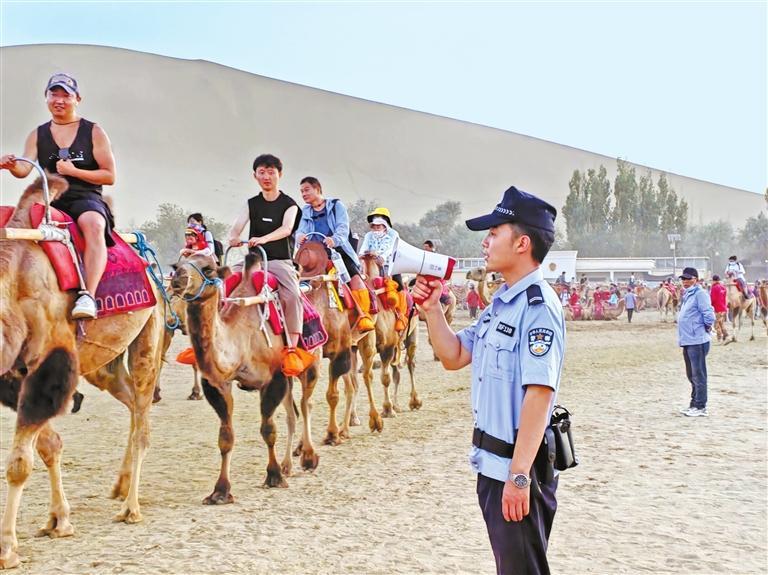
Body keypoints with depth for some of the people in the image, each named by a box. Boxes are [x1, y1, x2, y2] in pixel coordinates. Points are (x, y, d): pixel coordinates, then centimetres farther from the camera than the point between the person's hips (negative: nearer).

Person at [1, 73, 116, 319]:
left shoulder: (94, 132, 7)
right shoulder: (38, 135, 15)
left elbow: (109, 176, 3)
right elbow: (25, 168, -2)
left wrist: (73, 171, -8)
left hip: (85, 198, -3)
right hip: (49, 200, 4)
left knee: (94, 224, -38)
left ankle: (88, 296, -47)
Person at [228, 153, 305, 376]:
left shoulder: (289, 204, 4)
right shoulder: (251, 204, 14)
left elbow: (286, 228, -15)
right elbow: (237, 226, -1)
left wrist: (263, 239, -32)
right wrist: (234, 237, -25)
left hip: (280, 260, -4)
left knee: (292, 295, -32)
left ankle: (291, 350, -27)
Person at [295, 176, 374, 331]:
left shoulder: (336, 205, 9)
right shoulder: (305, 212, 20)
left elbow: (343, 228, -7)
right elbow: (301, 230, 6)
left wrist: (334, 239, -29)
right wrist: (300, 236, -21)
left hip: (339, 250, -3)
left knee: (354, 276, -25)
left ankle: (363, 316, -26)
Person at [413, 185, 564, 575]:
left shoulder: (537, 306, -19)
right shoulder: (500, 303, 11)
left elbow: (539, 394, -25)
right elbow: (454, 357, 18)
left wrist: (519, 475, -28)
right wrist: (431, 309, 5)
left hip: (517, 468, -9)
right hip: (491, 463, 9)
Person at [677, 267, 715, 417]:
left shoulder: (700, 294, -13)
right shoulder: (687, 295, 16)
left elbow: (708, 314, -20)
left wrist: (706, 327, -5)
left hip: (697, 341, -10)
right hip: (687, 341, 10)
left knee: (698, 375, -4)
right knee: (691, 375, 17)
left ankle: (700, 407, 1)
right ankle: (694, 404, 27)